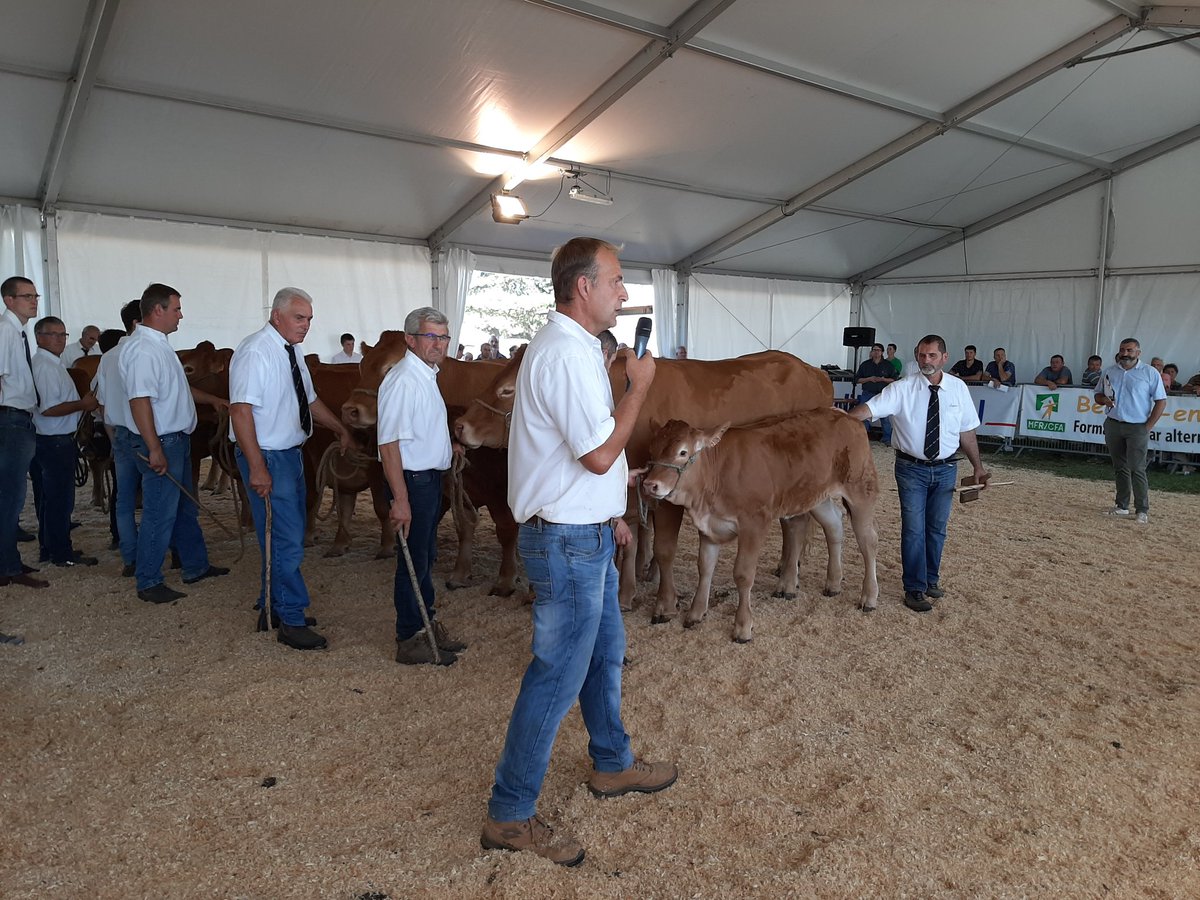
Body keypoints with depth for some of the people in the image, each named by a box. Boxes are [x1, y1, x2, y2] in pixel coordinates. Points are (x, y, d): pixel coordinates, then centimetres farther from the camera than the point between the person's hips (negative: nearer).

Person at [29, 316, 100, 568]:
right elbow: (49, 408, -24)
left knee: (47, 499, 17)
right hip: (56, 443, -10)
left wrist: (82, 403, 15)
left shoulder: (43, 363, 15)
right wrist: (83, 404, -15)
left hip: (43, 441, 10)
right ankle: (62, 554, 5)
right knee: (60, 500, -2)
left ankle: (49, 549, 27)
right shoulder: (47, 366, -17)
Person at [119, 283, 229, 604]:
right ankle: (149, 583, 9)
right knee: (160, 515, -2)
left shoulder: (159, 345, 13)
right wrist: (154, 450, -27)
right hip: (160, 442, -11)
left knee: (185, 508, 19)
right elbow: (140, 400, -25)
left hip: (177, 439, 11)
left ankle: (196, 567, 31)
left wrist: (211, 399, 35)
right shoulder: (142, 349, -19)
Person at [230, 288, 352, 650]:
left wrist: (340, 428, 24)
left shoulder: (291, 352, 10)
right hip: (266, 457, -9)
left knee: (282, 536, 16)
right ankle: (291, 623, 4)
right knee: (286, 542, -6)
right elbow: (240, 410, -22)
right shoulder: (255, 352, -17)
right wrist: (257, 467, -26)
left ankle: (273, 608, 30)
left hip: (291, 454, 9)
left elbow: (310, 400, 23)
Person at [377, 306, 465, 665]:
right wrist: (400, 500, -27)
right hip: (412, 480, -10)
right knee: (413, 562, 1)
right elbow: (389, 443, -25)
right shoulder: (403, 380, -19)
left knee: (425, 558, 19)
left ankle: (428, 624, 33)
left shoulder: (427, 375, 12)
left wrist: (448, 447, 23)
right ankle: (410, 640, 14)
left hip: (430, 477, 10)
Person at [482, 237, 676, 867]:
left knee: (605, 652, 22)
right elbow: (600, 454, -23)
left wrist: (609, 514, 22)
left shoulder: (571, 345, 13)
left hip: (586, 533, 11)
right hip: (568, 541, -11)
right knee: (557, 676, 0)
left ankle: (612, 765, 41)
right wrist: (638, 387, -12)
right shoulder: (566, 354, -22)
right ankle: (510, 815, 15)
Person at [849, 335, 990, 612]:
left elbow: (966, 431, 7)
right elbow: (868, 409, -23)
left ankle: (931, 579, 34)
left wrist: (977, 466, 7)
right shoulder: (902, 388, -11)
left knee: (937, 528, 15)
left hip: (945, 469, 3)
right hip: (912, 468, -3)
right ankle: (915, 589, 12)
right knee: (914, 529, -1)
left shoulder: (958, 388, -1)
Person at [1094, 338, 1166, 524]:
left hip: (1137, 427, -4)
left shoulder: (1150, 373, -1)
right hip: (1113, 425, 4)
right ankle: (1122, 506, 17)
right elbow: (1098, 394, 18)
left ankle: (1142, 510, -5)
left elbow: (1161, 401, -1)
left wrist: (1149, 426, -8)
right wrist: (1103, 399, -6)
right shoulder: (1109, 372, 11)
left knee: (1137, 469, -10)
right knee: (1120, 468, 10)